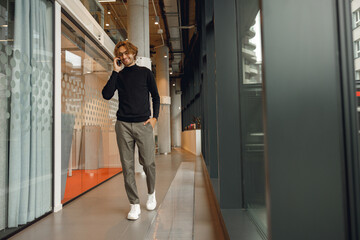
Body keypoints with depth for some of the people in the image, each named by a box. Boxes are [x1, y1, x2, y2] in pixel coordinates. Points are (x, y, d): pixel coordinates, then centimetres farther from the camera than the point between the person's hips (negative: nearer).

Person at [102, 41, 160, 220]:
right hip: (123, 124, 2)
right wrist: (116, 71, -2)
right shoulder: (118, 75, 13)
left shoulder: (145, 72, 11)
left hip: (143, 124, -1)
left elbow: (155, 96, 12)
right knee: (127, 166, 0)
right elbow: (107, 95, -2)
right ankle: (134, 205, 11)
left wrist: (154, 117, -1)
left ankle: (151, 193, 26)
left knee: (148, 163, -2)